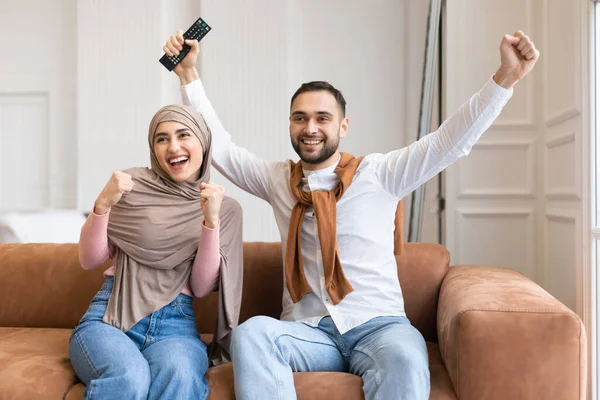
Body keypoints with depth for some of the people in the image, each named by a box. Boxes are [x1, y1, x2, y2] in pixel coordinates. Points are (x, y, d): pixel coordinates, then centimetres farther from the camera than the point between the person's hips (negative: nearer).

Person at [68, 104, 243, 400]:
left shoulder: (226, 208, 8)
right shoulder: (132, 184, 5)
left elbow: (201, 287, 1)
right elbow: (89, 260, 6)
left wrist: (211, 221, -13)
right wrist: (102, 204, -11)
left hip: (177, 323, 1)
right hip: (110, 313, 0)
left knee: (178, 375, -35)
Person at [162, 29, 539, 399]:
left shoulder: (379, 173, 5)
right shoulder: (277, 180, 14)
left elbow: (450, 141, -2)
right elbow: (218, 146, 16)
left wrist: (506, 77, -13)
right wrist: (189, 73, 10)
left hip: (378, 325, -2)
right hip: (306, 330, 2)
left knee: (405, 357, -37)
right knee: (250, 333, -31)